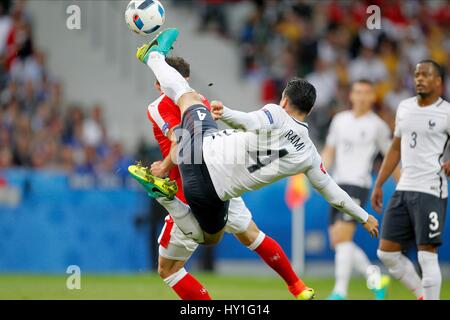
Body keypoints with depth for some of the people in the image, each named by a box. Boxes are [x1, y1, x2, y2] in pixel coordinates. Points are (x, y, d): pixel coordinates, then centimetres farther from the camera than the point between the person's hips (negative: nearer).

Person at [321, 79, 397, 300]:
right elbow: (329, 152, 20)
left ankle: (340, 292, -16)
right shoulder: (340, 120, 15)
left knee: (342, 237, -17)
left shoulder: (377, 126, 0)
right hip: (337, 184, 7)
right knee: (337, 242, 5)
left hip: (358, 186, -7)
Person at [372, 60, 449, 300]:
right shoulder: (405, 107, 14)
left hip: (430, 192, -7)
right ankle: (422, 295, 20)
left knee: (427, 256, -8)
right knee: (387, 252, 6)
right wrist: (378, 184, 20)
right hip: (403, 189, 7)